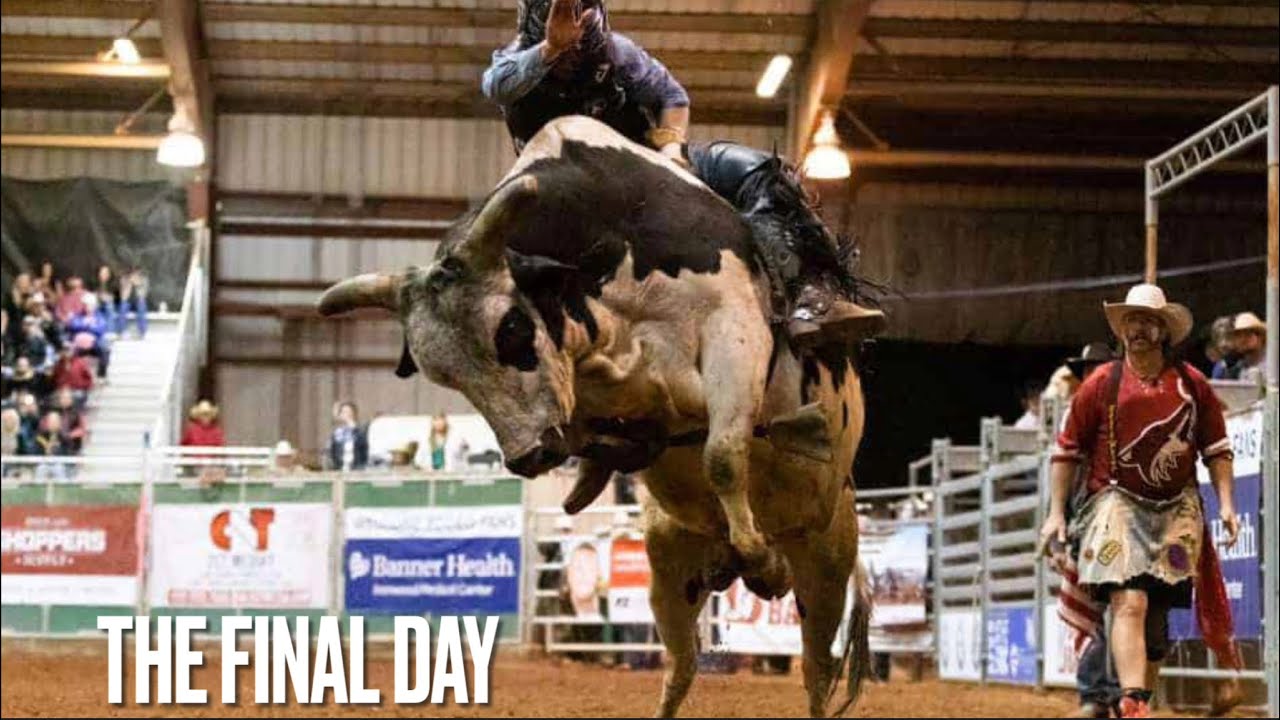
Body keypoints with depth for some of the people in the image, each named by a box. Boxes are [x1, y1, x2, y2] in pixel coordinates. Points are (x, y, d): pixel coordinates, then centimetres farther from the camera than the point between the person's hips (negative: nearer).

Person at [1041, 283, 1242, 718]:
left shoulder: (1192, 384, 5)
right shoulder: (1102, 384, 1)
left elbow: (1216, 449, 12)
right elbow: (1067, 452, 6)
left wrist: (1226, 503, 4)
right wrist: (1056, 514, 4)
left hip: (1177, 505, 3)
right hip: (1119, 500, -3)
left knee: (1158, 610, 10)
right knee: (1130, 602, -19)